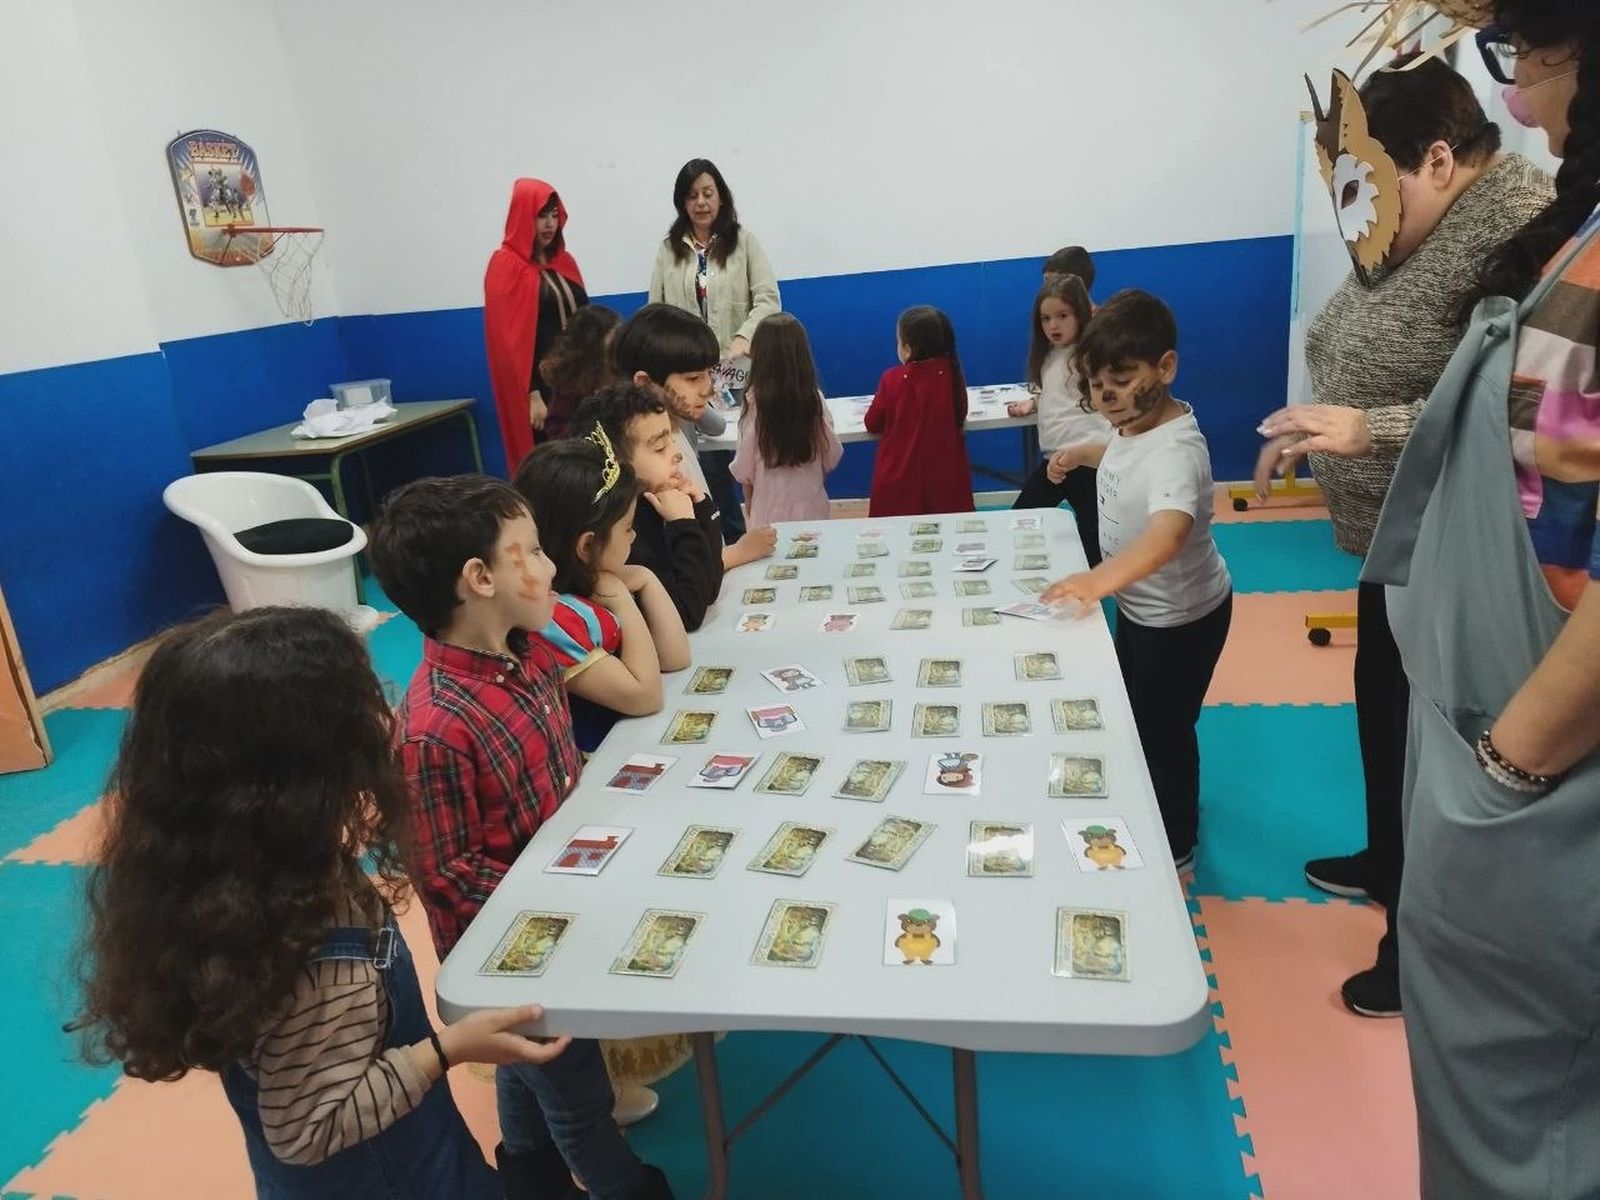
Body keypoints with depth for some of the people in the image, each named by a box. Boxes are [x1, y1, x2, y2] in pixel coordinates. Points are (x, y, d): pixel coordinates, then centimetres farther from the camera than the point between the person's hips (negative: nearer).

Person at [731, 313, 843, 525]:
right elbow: (832, 457, -1)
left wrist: (750, 506, 9)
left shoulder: (755, 400, -15)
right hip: (812, 509, 2)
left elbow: (744, 470, -8)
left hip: (770, 513, -2)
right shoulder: (814, 398, -10)